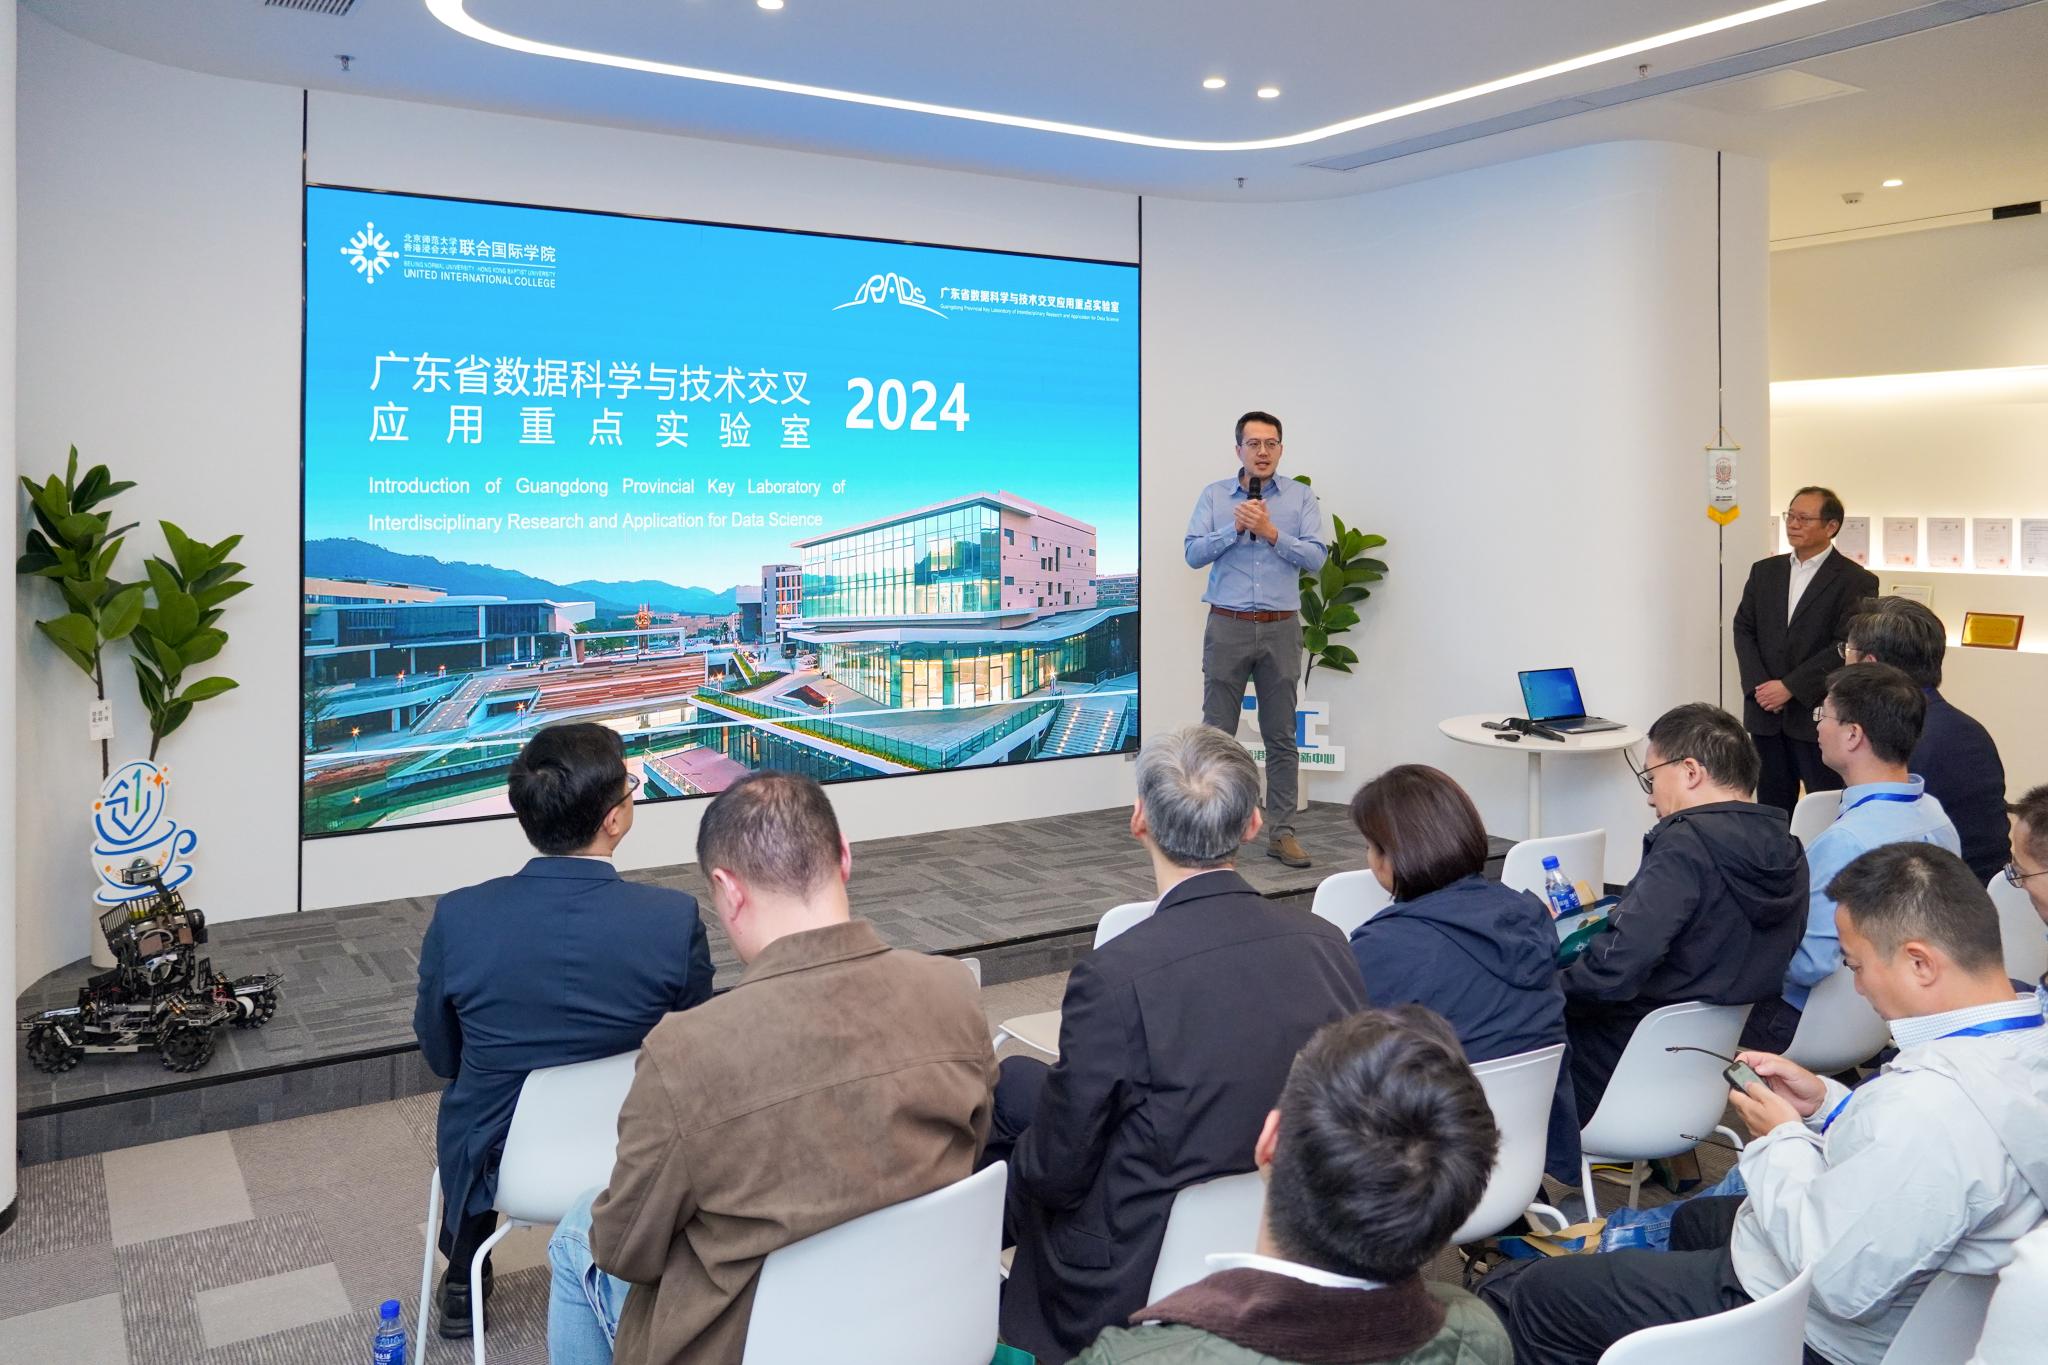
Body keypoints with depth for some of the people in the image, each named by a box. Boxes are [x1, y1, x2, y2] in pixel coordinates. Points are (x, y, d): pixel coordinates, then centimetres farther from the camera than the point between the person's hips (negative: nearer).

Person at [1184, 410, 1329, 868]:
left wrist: (1271, 533, -17)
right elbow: (1194, 554, -4)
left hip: (1281, 628, 0)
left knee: (1281, 737, 5)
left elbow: (1316, 557, -6)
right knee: (1218, 733, 3)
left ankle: (1281, 832, 12)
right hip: (1227, 626, 0)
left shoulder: (1301, 498, 4)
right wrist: (1236, 528, -15)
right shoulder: (1214, 495, 5)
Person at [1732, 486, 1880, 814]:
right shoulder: (1764, 571, 12)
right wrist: (1759, 686, -6)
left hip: (1819, 716, -5)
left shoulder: (1856, 581, -5)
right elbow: (1743, 629, 8)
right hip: (1766, 715, 5)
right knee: (1772, 809, 11)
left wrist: (1790, 686, -16)